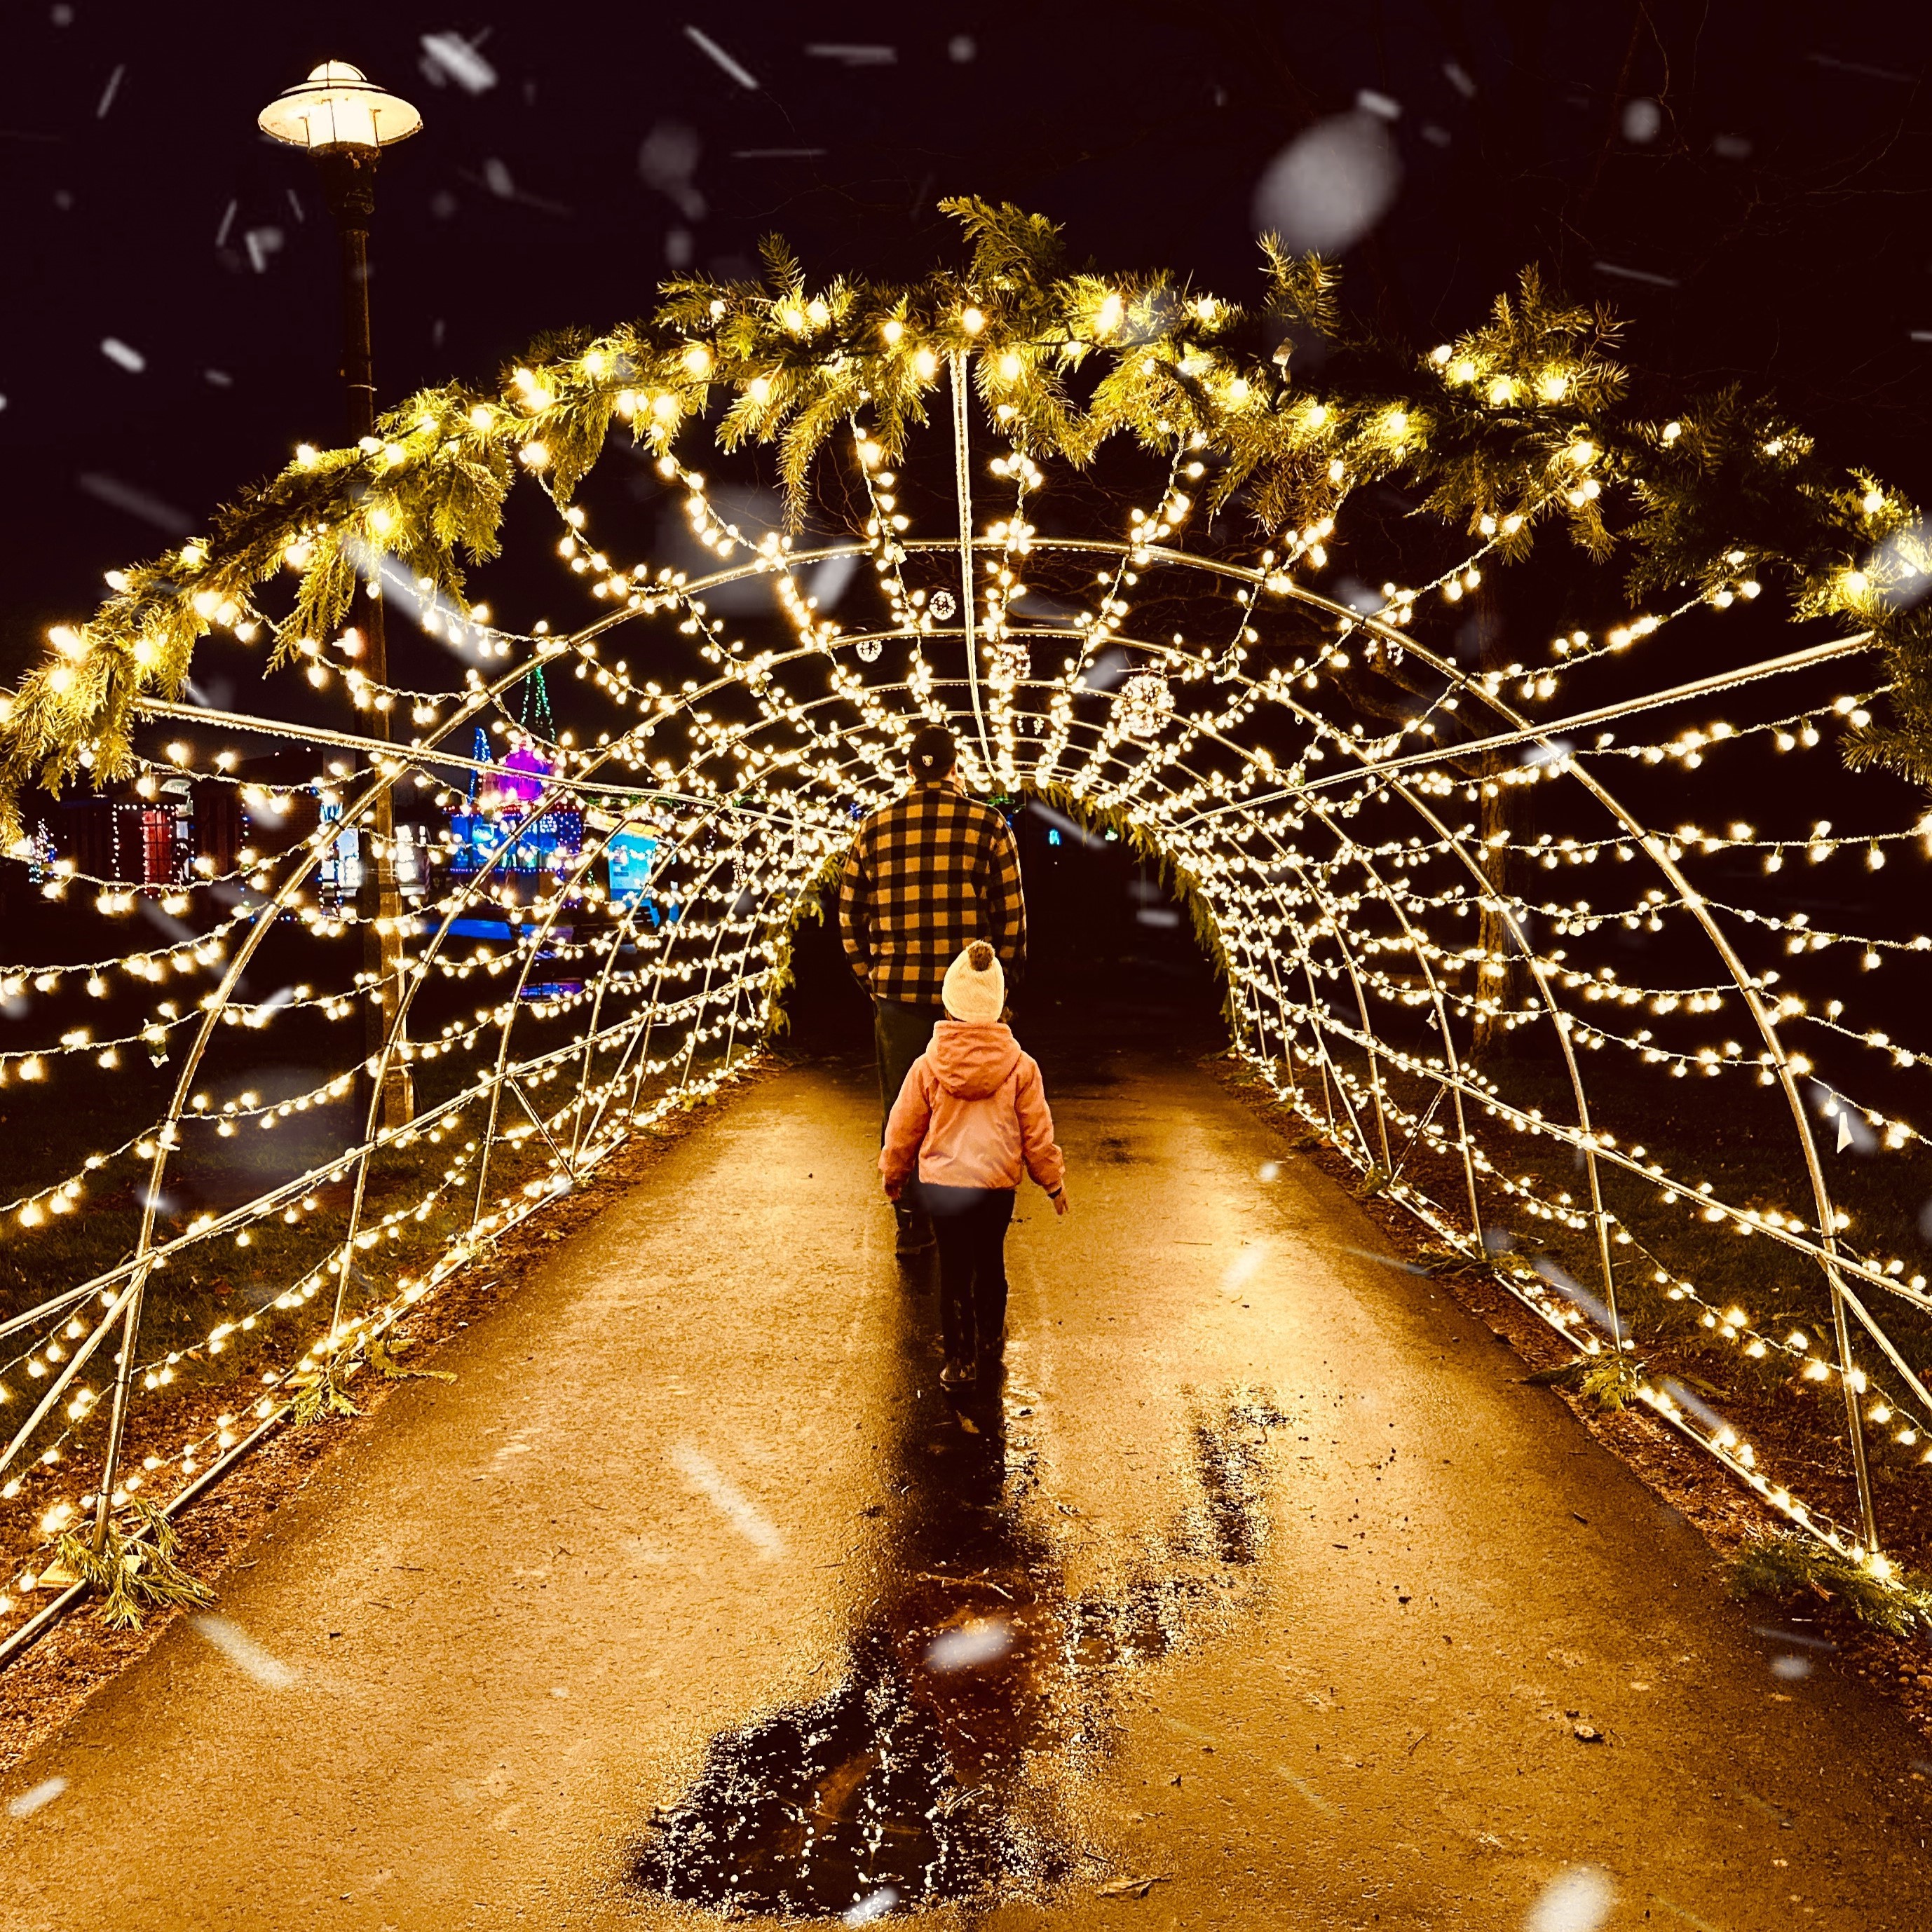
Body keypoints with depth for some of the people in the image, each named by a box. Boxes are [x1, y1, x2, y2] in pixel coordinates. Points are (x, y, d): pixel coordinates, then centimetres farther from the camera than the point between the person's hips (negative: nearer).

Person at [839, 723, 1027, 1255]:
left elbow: (850, 916, 6)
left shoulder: (875, 828, 4)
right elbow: (1011, 916, -3)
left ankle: (910, 1224, 15)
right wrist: (1003, 982, 9)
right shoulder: (988, 825, -3)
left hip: (898, 993, 2)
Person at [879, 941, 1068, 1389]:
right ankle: (989, 1351, 27)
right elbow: (1037, 1133, -1)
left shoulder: (928, 1066, -7)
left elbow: (903, 1129, 2)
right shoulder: (1020, 1066, -8)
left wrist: (893, 1175, 19)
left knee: (953, 1270, 11)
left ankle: (959, 1360, 14)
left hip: (939, 1183, 0)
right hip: (996, 1185, 0)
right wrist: (1054, 1183, 13)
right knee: (990, 1265, 18)